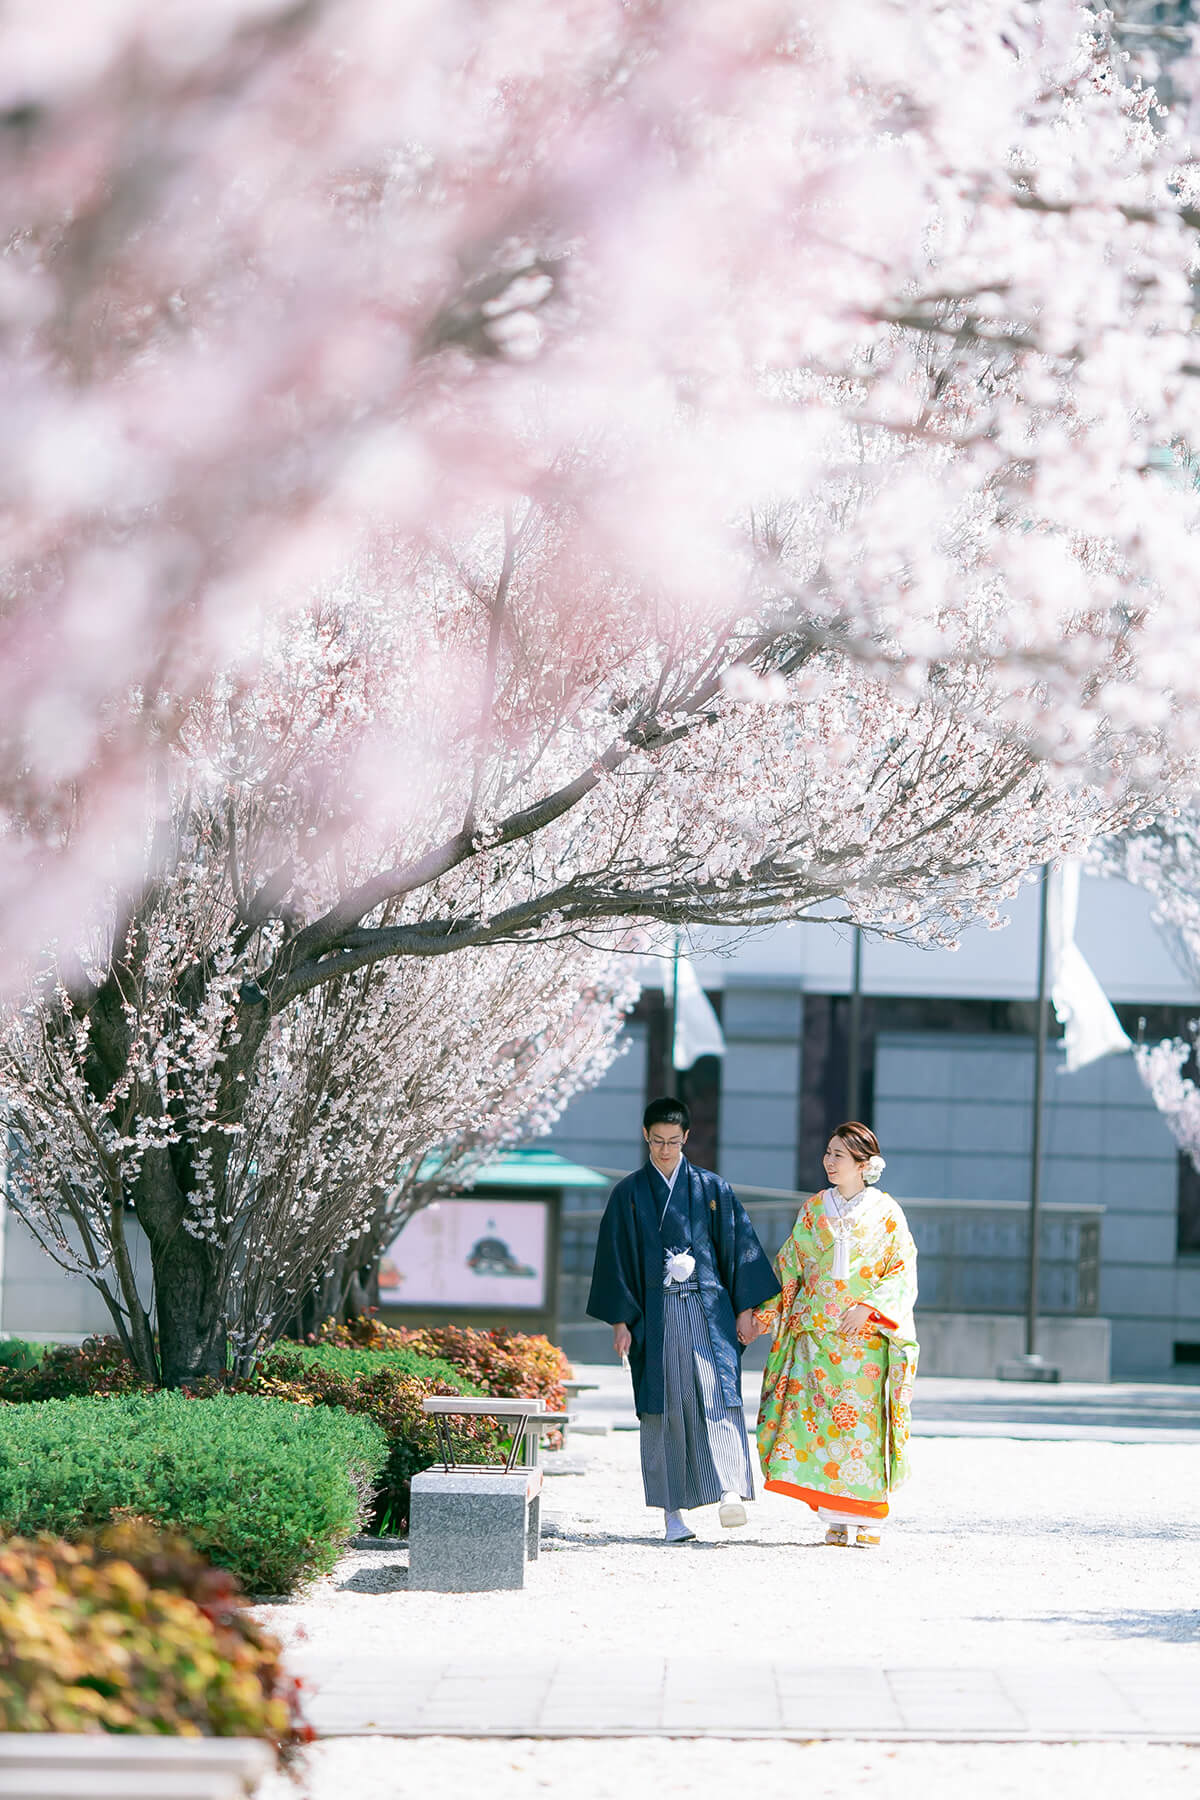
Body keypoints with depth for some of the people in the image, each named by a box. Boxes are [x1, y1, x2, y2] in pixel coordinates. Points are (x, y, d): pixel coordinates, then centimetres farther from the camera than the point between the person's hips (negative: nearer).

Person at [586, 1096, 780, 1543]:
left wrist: (746, 1308, 1)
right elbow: (615, 1257, 7)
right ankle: (673, 1512, 1)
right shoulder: (628, 1195, 8)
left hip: (708, 1310, 0)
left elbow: (738, 1246, 8)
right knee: (664, 1407, -1)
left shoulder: (712, 1189, 9)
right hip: (655, 1317, 0)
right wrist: (620, 1321, 0)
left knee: (718, 1397, -16)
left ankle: (731, 1493, -28)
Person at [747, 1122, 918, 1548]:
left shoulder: (886, 1212, 3)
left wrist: (869, 1307, -15)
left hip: (866, 1336, -2)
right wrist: (762, 1315, 4)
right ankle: (837, 1518, -5)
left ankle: (866, 1518, 2)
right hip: (816, 1333, 2)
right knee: (818, 1418, -7)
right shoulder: (813, 1209, 11)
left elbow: (902, 1272, -1)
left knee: (862, 1420, -5)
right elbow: (788, 1268, 13)